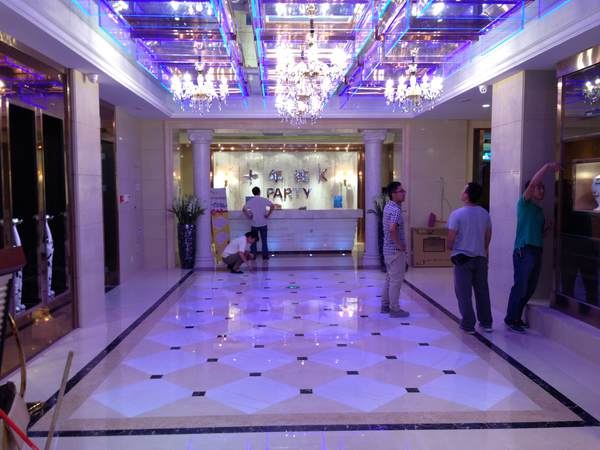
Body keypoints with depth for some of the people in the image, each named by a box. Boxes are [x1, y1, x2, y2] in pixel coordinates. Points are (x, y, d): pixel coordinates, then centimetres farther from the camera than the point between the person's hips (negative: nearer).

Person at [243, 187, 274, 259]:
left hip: (254, 224, 0)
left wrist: (249, 216, 0)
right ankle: (265, 256, 7)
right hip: (263, 223, 0)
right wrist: (268, 215, -6)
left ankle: (253, 256, 11)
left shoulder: (250, 201, -1)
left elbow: (244, 209, -9)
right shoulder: (264, 200, -3)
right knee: (264, 240, 6)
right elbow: (272, 206, -13)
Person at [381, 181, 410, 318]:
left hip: (388, 249, 9)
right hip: (396, 250, -9)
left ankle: (385, 305, 25)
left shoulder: (388, 206, 9)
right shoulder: (396, 210, -20)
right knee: (396, 280, -1)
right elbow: (392, 229, -35)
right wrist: (400, 245, -22)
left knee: (389, 278, 17)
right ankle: (395, 309, 6)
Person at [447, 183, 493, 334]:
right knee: (482, 291, 14)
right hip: (481, 257, 5)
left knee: (464, 293, 4)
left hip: (462, 257, -5)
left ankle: (468, 325, 8)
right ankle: (486, 323, 22)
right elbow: (488, 235, 9)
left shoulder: (457, 214, -15)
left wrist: (451, 247, 5)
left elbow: (451, 238, -15)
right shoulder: (484, 214, 2)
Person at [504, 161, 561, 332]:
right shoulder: (524, 204, -1)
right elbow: (532, 183, -17)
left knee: (530, 288, 10)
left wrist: (549, 227, 7)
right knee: (520, 287, -7)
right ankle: (511, 320, 2)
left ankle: (517, 317, 20)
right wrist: (547, 166, -14)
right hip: (524, 251, -8)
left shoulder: (540, 210, 21)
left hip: (537, 251, 8)